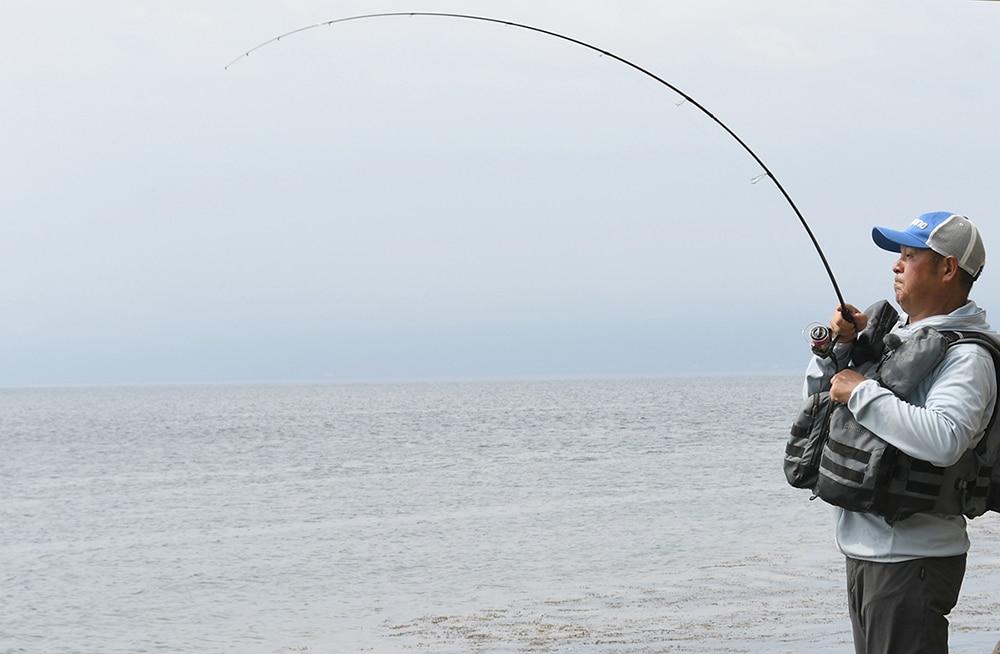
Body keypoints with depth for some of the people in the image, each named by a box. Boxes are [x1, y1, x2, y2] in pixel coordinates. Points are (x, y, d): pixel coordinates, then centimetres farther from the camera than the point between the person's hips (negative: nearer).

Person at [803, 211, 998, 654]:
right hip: (865, 552, 9)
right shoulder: (895, 335, 14)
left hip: (912, 562, -9)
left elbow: (943, 441, -34)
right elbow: (818, 392, 23)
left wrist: (862, 392, -24)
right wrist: (841, 345, 3)